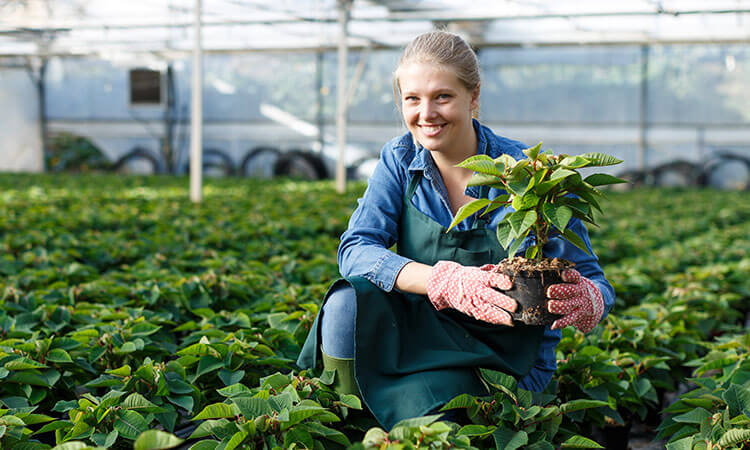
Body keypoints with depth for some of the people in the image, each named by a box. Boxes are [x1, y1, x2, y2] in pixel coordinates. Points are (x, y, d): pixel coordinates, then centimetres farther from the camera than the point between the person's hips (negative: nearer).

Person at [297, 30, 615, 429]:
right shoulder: (400, 160, -4)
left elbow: (594, 283, -11)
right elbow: (355, 250, -17)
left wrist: (585, 301, -38)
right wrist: (449, 283, -34)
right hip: (416, 332, 3)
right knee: (348, 303, -27)